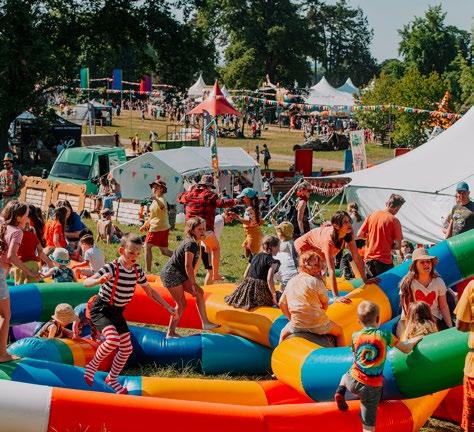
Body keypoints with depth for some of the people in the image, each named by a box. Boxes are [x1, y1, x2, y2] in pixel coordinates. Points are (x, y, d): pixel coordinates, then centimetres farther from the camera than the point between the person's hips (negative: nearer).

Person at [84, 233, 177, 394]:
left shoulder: (137, 271, -4)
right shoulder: (111, 268, -24)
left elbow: (150, 291, 10)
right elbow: (86, 283, -32)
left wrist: (168, 307, 8)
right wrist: (99, 280, -54)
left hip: (117, 312, 7)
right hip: (101, 309, -7)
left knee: (126, 349, 8)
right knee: (113, 339, -30)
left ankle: (112, 379, 30)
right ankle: (93, 365, -4)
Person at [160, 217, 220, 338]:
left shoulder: (195, 243, 10)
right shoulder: (191, 244, -20)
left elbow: (191, 265, 14)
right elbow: (188, 266, -22)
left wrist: (192, 282, 12)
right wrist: (193, 284, -15)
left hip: (179, 275, 10)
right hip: (171, 274, -10)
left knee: (199, 292, 4)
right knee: (181, 304, -5)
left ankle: (205, 322, 5)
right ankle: (170, 333, 3)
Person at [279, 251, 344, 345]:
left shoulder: (291, 282, 7)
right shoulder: (316, 282, -10)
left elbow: (282, 304, 12)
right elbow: (325, 305, -5)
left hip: (296, 325, 4)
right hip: (318, 325, -4)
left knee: (283, 334, 34)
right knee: (339, 332, 22)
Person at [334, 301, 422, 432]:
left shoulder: (355, 336, 4)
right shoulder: (385, 335, -4)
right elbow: (406, 349, 4)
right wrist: (414, 341, 24)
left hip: (354, 382, 2)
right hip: (372, 388, -2)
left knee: (345, 376, 39)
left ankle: (340, 392, 11)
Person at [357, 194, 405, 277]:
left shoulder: (372, 215, 5)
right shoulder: (394, 221, -8)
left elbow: (359, 235, 8)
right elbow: (397, 246, -9)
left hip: (368, 258, 5)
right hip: (384, 260, -5)